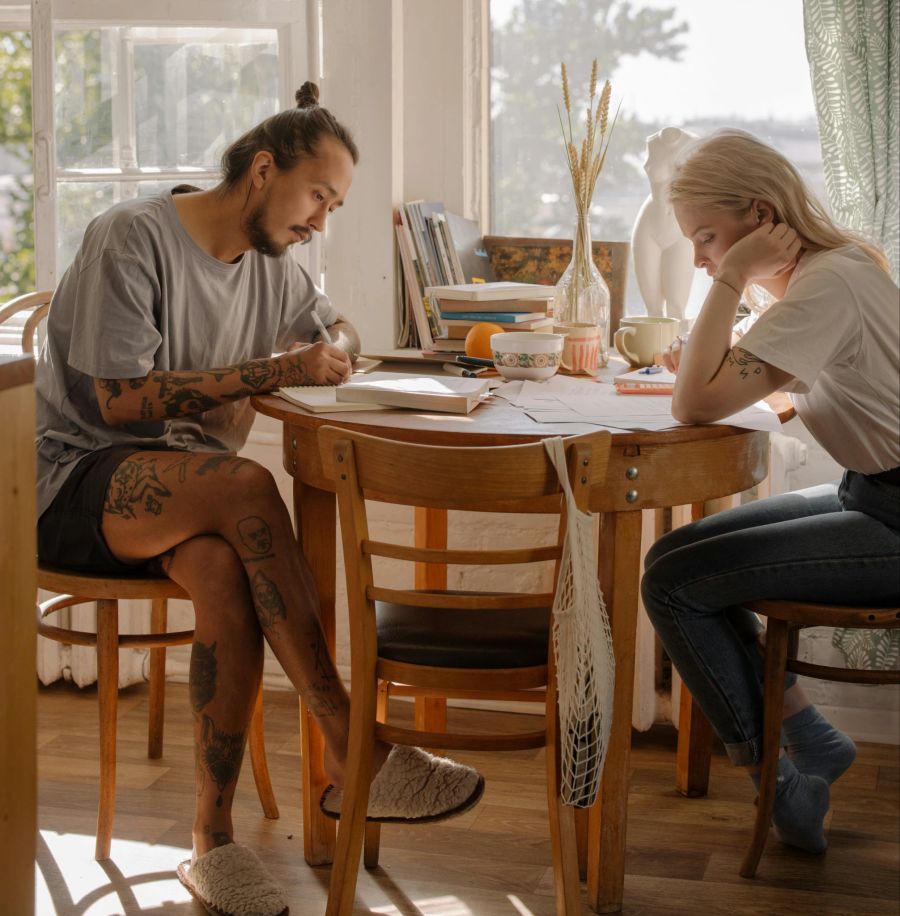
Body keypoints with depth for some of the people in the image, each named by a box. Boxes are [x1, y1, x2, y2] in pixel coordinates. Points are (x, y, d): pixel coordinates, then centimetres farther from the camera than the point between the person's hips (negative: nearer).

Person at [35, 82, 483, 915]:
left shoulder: (270, 265, 12)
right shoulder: (133, 236, -11)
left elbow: (338, 329, 31)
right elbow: (116, 399, -19)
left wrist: (332, 352, 4)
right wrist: (274, 371, -21)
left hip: (183, 496, 6)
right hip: (72, 481, -6)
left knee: (224, 571, -32)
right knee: (246, 486, -34)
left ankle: (213, 840, -25)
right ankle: (350, 753, -29)